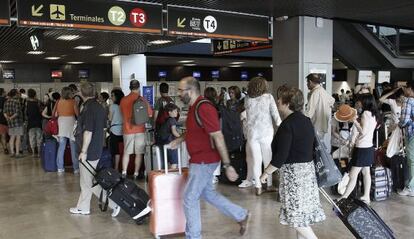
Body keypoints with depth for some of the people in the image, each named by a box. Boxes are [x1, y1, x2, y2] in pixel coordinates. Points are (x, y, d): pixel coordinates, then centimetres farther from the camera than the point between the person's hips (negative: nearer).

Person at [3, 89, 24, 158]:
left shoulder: (6, 102, 8)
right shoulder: (17, 102, -13)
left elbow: (4, 112, 6)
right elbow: (17, 112, -19)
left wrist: (7, 117, -6)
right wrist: (11, 117, -13)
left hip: (10, 122, 7)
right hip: (17, 121, -7)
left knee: (12, 137, 14)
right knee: (18, 137, -2)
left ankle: (12, 152, 17)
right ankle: (17, 153, -2)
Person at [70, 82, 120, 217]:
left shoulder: (88, 108, -19)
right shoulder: (100, 107, 8)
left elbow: (88, 132, -22)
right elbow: (103, 127, 16)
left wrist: (83, 151, -17)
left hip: (89, 151, -9)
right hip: (97, 149, 9)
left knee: (90, 182, -2)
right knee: (86, 180, 17)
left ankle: (114, 204, -1)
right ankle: (83, 208, 27)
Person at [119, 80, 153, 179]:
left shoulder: (123, 100, 0)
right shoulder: (142, 99, -7)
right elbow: (150, 114, -3)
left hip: (127, 129, 2)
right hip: (140, 130, -2)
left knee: (126, 152, 12)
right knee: (139, 153, 5)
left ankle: (124, 173, 11)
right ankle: (136, 174, 6)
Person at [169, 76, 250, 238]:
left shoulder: (204, 108, -23)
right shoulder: (195, 107, 8)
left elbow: (218, 137, -25)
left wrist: (227, 165, -25)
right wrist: (180, 139, 16)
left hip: (204, 161, -10)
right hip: (201, 160, 10)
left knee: (190, 198, 1)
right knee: (207, 193, 20)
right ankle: (241, 215, 31)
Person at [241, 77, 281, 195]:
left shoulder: (247, 99, 0)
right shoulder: (268, 97, -5)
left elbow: (247, 112, 4)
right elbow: (275, 114, -6)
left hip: (252, 133, 2)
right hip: (266, 132, -1)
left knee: (256, 160, 6)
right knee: (268, 159, 10)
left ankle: (258, 187, 8)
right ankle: (269, 185, 17)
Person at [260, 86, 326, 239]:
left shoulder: (287, 124, -18)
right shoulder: (306, 120, 9)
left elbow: (281, 155, -21)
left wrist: (266, 172, -10)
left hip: (294, 171, -9)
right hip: (307, 169, 9)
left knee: (296, 215, 0)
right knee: (302, 211, 15)